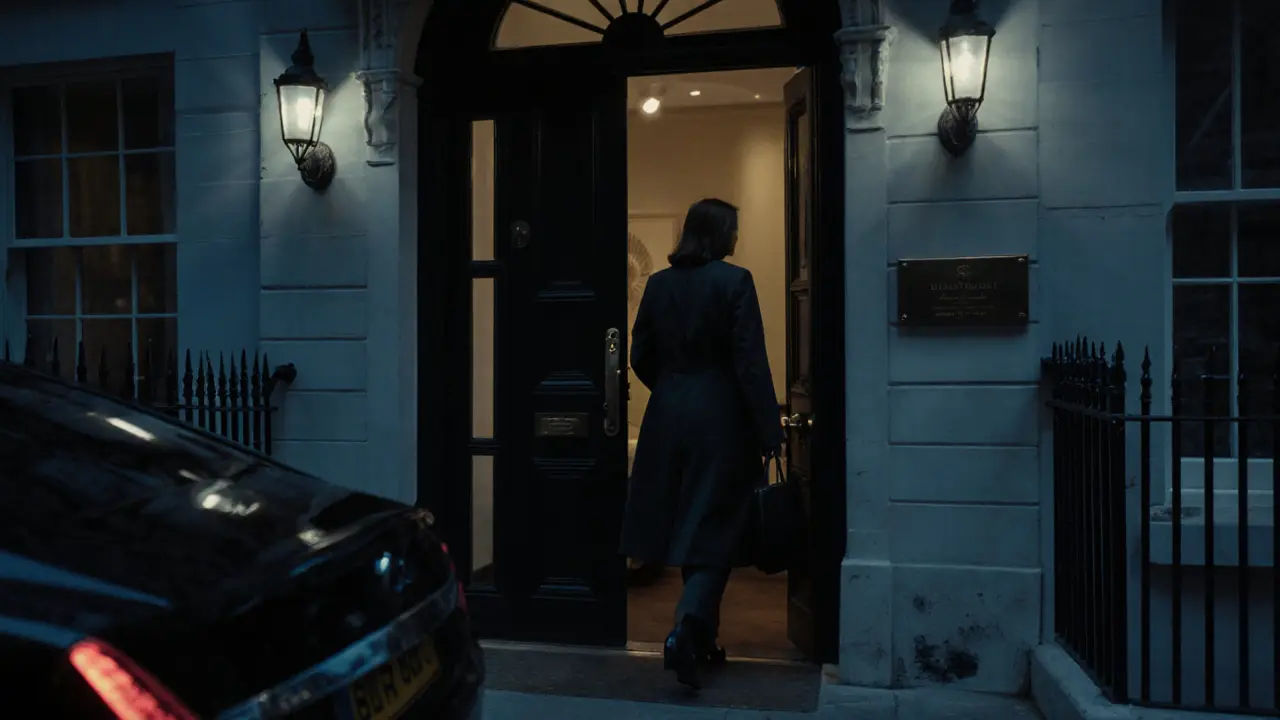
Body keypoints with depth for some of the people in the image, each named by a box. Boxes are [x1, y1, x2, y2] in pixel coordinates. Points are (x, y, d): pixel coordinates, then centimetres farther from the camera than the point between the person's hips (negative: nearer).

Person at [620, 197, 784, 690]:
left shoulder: (658, 284, 5)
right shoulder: (734, 281, -9)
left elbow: (641, 357, 7)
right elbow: (750, 362, -13)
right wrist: (769, 430, -9)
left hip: (668, 419, 5)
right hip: (721, 420, -5)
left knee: (687, 525, 15)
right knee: (714, 529, 3)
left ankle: (702, 639, 27)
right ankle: (686, 629, -13)